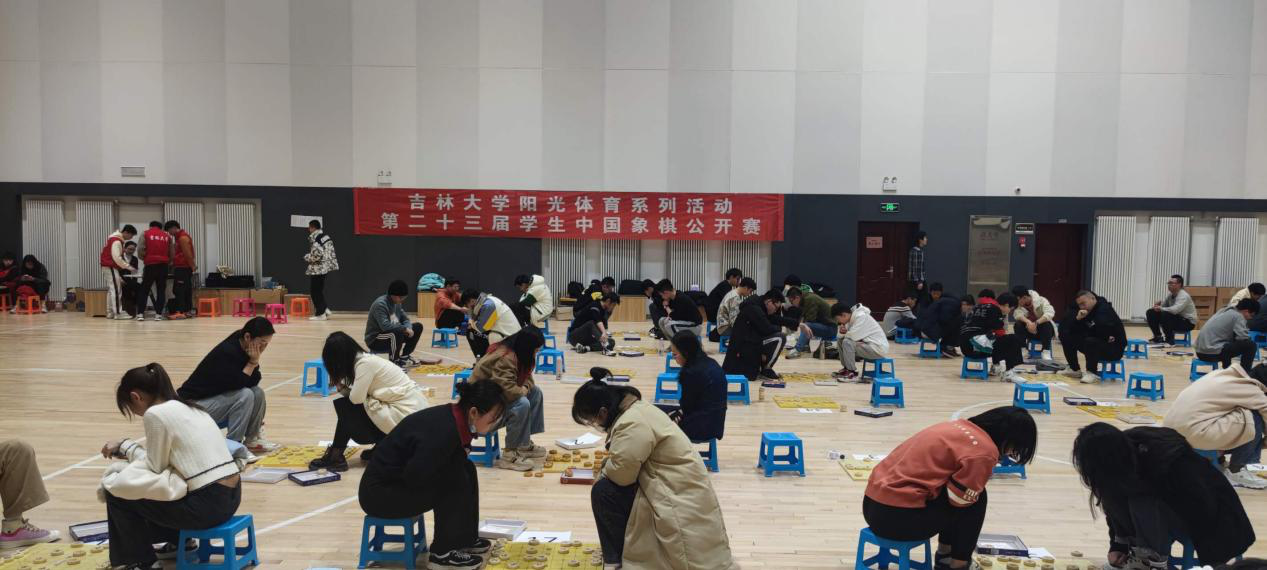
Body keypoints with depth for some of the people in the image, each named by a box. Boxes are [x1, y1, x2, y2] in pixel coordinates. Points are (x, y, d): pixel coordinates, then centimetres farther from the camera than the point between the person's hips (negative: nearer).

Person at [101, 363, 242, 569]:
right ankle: (178, 539, 35)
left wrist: (126, 447, 12)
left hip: (207, 504, -9)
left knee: (118, 488, 6)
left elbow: (155, 467, -2)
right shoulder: (187, 407, 16)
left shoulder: (155, 413, -10)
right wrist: (129, 450, 22)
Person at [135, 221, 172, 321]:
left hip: (150, 264, -2)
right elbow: (171, 253, 12)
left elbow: (141, 250, -2)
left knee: (144, 289, 6)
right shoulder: (167, 236, 13)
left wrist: (144, 258, 17)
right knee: (161, 290, 6)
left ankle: (140, 313, 1)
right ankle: (158, 314, 1)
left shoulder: (145, 234, 6)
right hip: (163, 265, 2)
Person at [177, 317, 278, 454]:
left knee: (258, 393, -6)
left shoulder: (244, 349, -2)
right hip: (194, 403, -9)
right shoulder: (227, 352, -28)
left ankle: (252, 439, 9)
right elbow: (238, 383, -27)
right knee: (245, 395, -26)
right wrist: (252, 362, -23)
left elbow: (253, 381, -4)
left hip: (219, 396, 9)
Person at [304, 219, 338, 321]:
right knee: (319, 289, 17)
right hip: (326, 266, 9)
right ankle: (324, 309, 16)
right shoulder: (325, 236, 12)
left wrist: (306, 257, -6)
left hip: (317, 268, -9)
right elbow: (329, 252, 16)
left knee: (315, 291, -1)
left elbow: (316, 254, -25)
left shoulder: (314, 238, -16)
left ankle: (320, 313, 1)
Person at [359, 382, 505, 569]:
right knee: (455, 481, -18)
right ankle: (442, 553, -5)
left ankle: (466, 538, 13)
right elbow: (414, 478, -28)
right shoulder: (442, 431, -31)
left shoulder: (453, 418, -4)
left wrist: (460, 455, -8)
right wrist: (459, 456, -15)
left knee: (465, 469, 4)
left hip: (401, 478, 9)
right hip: (379, 493, -9)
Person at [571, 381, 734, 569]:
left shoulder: (633, 423, -22)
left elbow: (620, 472, -22)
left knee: (603, 491, -14)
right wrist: (607, 467, 6)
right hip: (679, 490, 11)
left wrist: (603, 469, -3)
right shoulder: (635, 409, 11)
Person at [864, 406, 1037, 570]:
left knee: (969, 492, 22)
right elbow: (960, 499, -8)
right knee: (977, 499, 5)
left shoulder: (961, 427, 16)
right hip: (897, 516, -9)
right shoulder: (983, 451, -11)